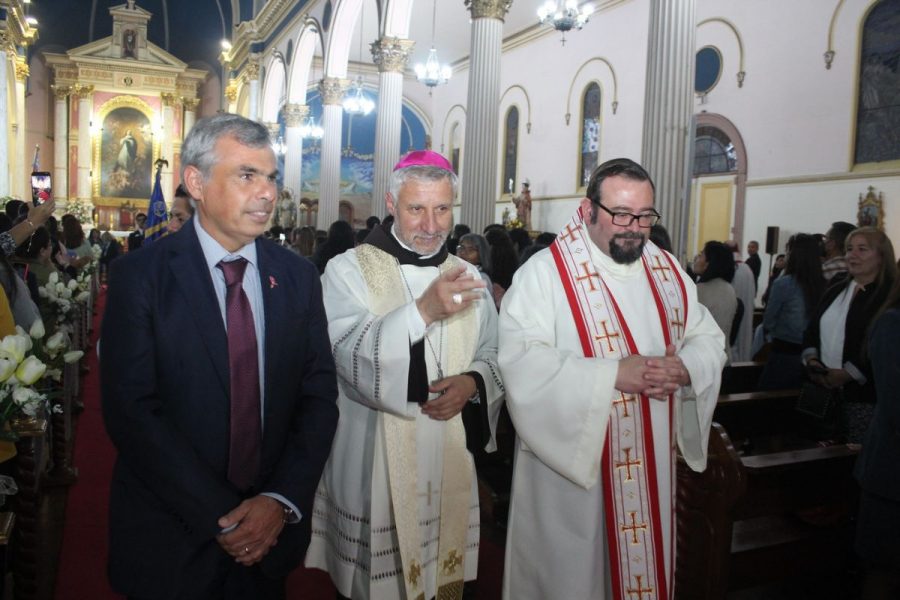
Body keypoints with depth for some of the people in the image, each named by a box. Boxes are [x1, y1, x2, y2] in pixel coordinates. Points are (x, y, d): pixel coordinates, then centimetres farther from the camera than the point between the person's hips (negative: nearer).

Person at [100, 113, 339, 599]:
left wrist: (282, 501, -12)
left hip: (273, 529, 3)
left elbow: (319, 397, -1)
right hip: (171, 540, -2)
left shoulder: (298, 277, -1)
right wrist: (219, 517, -17)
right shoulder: (139, 276, -10)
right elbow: (131, 410, -15)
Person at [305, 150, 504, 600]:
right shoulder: (348, 270, -7)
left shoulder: (466, 276, 8)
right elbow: (351, 356, -21)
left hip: (449, 469, 4)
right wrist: (424, 310, -32)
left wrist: (472, 383, -11)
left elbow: (493, 355, 11)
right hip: (372, 470, -4)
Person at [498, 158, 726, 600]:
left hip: (651, 465, 6)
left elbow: (709, 338, 9)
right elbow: (523, 363, -23)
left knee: (645, 562, 18)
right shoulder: (544, 273, -13)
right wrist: (614, 373, -25)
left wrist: (685, 367, -13)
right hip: (570, 465, -5)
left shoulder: (668, 271, 9)